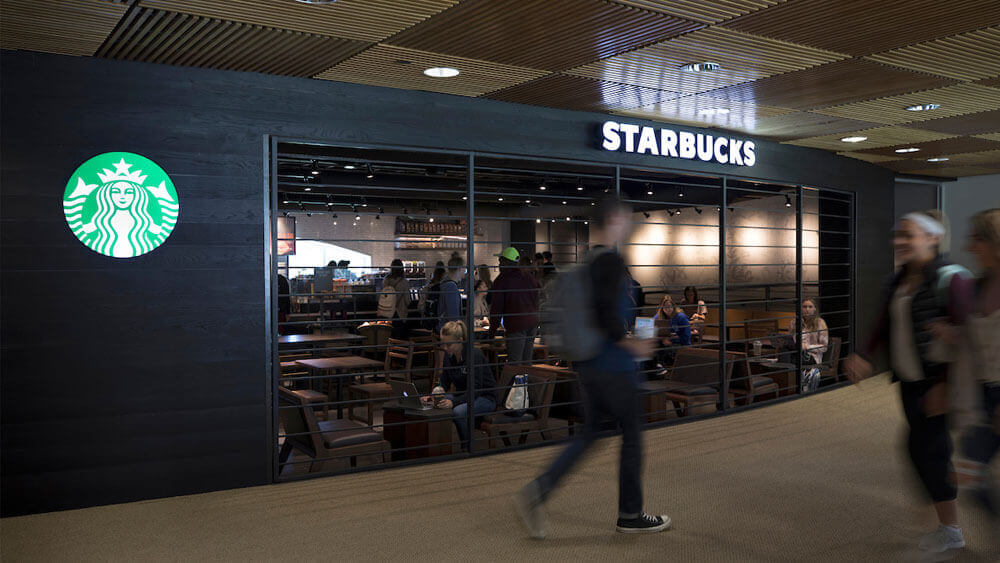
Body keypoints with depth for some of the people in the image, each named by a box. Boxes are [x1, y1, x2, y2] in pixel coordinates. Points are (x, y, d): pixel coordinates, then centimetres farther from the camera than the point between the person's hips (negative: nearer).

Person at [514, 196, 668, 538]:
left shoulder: (589, 260, 9)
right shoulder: (611, 260, -17)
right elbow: (607, 316, -24)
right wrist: (633, 346, -10)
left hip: (588, 364, 8)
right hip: (613, 366, -8)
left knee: (590, 432, 15)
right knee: (632, 433, 8)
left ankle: (536, 492, 5)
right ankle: (630, 515, 22)